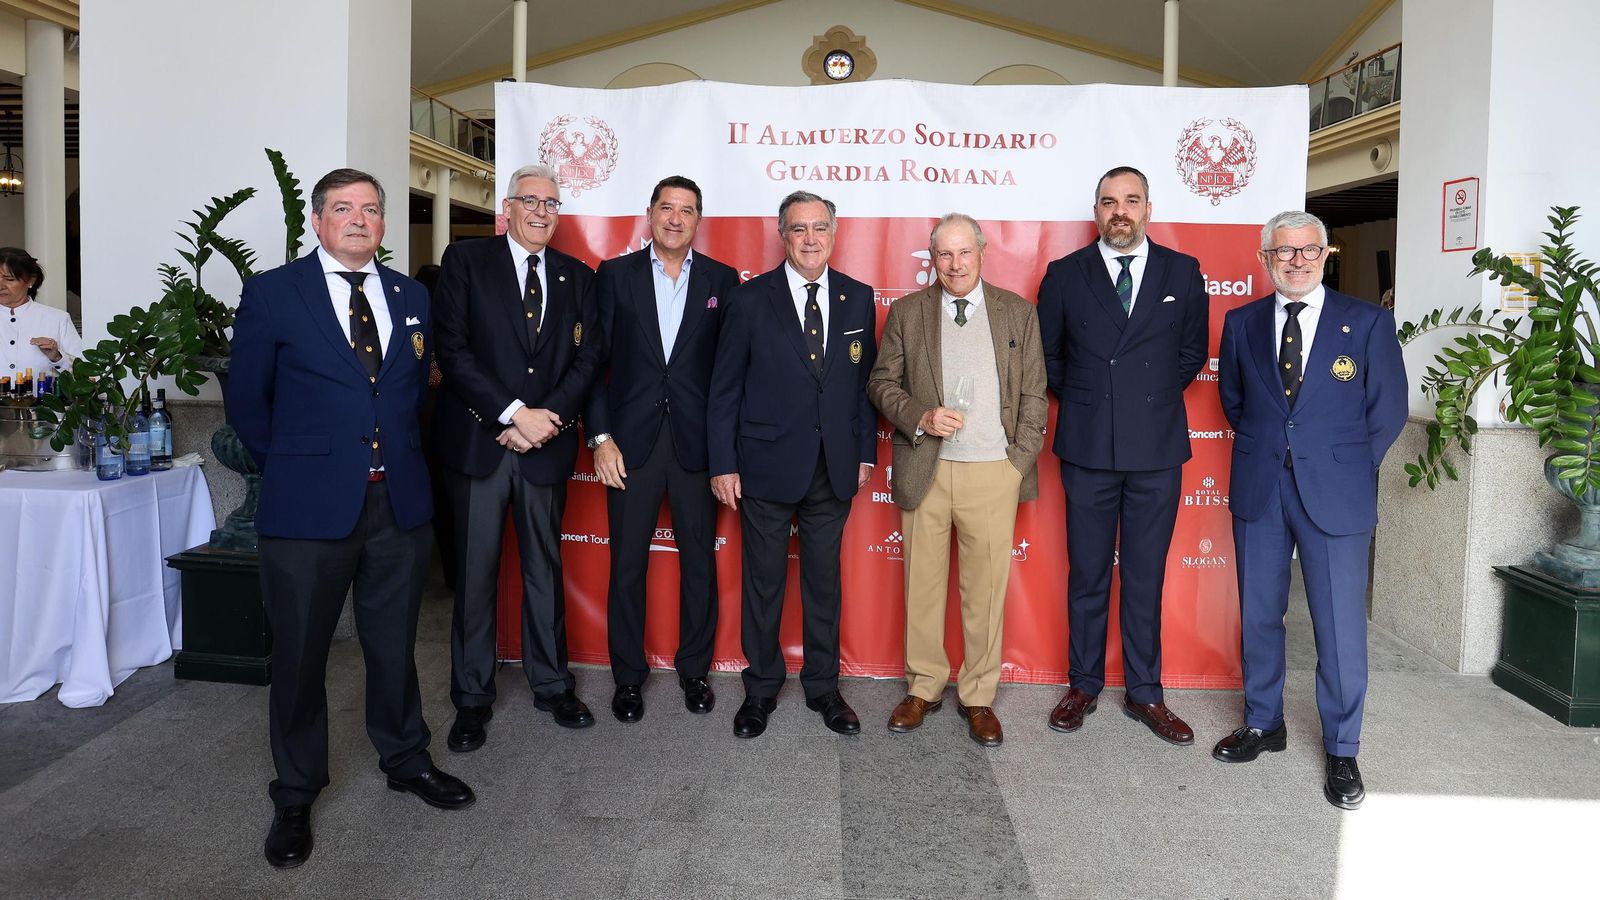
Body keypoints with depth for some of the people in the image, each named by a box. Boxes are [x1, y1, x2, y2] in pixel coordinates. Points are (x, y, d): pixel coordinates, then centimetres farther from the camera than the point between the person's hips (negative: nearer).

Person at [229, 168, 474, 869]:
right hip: (309, 507, -3)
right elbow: (246, 399, 3)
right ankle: (295, 797, 26)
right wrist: (292, 467, 7)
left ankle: (406, 759, 36)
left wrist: (399, 458, 12)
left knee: (394, 644, 16)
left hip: (399, 502, 3)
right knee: (299, 655, 8)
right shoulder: (272, 293, -3)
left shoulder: (411, 297, 9)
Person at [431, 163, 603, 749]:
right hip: (478, 442, -2)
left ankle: (551, 684, 25)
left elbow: (587, 359, 4)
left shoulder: (577, 277, 11)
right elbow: (453, 349, -8)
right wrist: (514, 414, -15)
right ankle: (472, 697, 17)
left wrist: (546, 418, -10)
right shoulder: (466, 261, 1)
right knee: (475, 572, 4)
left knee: (545, 568, 11)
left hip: (546, 445, 3)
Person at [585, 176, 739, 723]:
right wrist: (600, 436, -6)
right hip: (631, 441, 0)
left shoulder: (722, 281, 5)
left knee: (700, 559, 9)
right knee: (627, 561, 6)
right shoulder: (615, 275, 5)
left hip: (697, 442, 1)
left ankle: (694, 669, 26)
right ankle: (628, 675, 22)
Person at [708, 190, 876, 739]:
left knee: (824, 580, 12)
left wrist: (866, 453, 6)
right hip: (767, 466, -2)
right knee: (763, 583, 9)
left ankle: (823, 686, 28)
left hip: (833, 469, 2)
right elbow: (724, 388, -2)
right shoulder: (750, 300, -4)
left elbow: (866, 380, 9)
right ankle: (761, 689, 25)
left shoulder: (858, 298, 5)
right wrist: (723, 463, -6)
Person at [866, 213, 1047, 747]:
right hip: (925, 469, 1)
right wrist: (919, 418, -11)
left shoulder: (1019, 313, 6)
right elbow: (882, 382, 7)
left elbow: (1034, 395, 7)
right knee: (922, 584, 8)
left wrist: (1021, 460, -2)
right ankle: (923, 688, 24)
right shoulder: (906, 313, 6)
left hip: (993, 472, 0)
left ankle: (978, 697, 19)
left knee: (987, 588, 5)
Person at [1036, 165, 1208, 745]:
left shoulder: (1182, 272, 5)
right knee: (1087, 574, 8)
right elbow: (1046, 353, 12)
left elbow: (1192, 351, 14)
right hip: (1087, 447, 0)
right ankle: (1083, 686, 21)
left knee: (1146, 576, 7)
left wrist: (1156, 396, 6)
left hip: (1157, 447, 1)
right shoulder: (1065, 274, 3)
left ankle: (1145, 694, 19)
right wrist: (1081, 399, 7)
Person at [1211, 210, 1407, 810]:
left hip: (1335, 492, -2)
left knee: (1340, 624, 1)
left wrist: (1347, 467, 3)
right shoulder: (1241, 323, 6)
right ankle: (1263, 724, 29)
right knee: (1259, 614, 12)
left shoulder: (1368, 323, -1)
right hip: (1258, 490, 3)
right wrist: (1263, 450, 11)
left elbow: (1388, 410, 2)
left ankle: (1341, 751, 17)